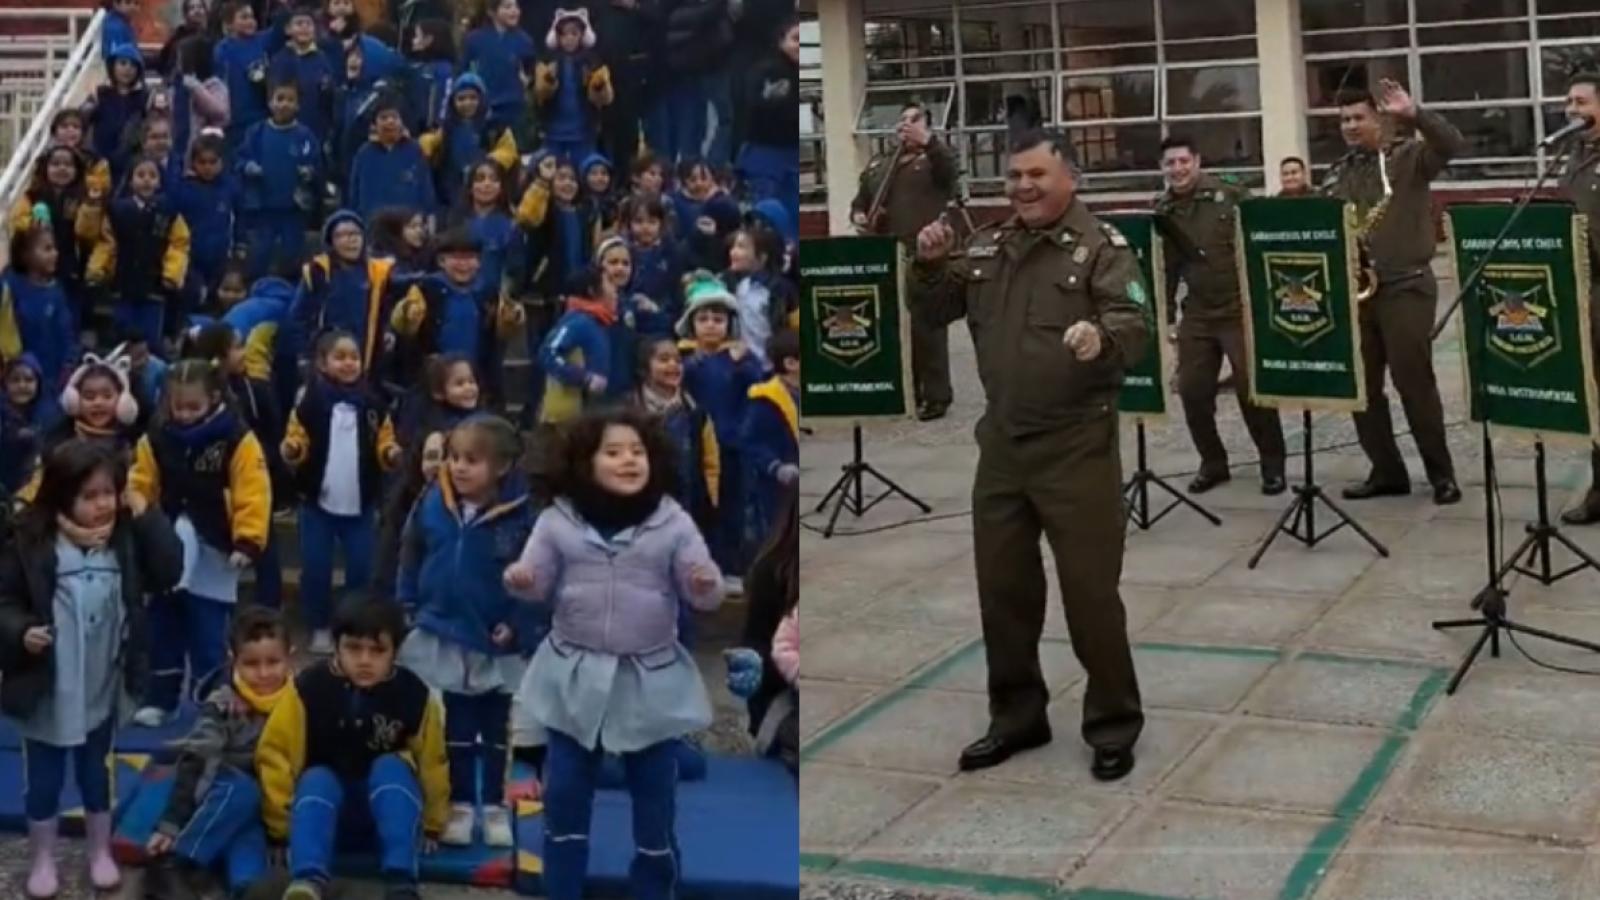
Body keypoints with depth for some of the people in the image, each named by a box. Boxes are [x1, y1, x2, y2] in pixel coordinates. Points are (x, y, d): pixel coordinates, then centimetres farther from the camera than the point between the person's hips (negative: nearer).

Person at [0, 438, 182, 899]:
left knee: (95, 772, 20)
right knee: (43, 778, 13)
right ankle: (42, 860, 32)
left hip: (101, 686, 3)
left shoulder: (125, 538, -5)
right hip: (46, 688, -2)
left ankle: (101, 853, 37)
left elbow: (168, 573, -13)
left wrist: (145, 514, -16)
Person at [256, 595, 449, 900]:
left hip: (388, 811, 0)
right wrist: (283, 825, -7)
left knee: (390, 768, -29)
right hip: (324, 806, 0)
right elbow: (275, 755, -8)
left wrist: (431, 826, 11)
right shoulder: (308, 687, -15)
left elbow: (432, 764, 2)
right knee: (317, 779, -31)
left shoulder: (413, 694, -12)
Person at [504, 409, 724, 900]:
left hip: (652, 682, -1)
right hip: (575, 677, 1)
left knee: (655, 799, 10)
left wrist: (706, 585, -30)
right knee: (564, 793, 9)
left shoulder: (673, 522, -5)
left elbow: (703, 591, -7)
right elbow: (540, 584, -1)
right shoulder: (559, 520, -2)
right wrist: (521, 581, -24)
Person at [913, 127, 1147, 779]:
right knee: (1002, 586, 13)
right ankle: (1015, 715, 28)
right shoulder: (986, 246, 10)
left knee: (1090, 591, 0)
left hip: (1076, 445, -6)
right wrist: (931, 266, -5)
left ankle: (1113, 724, 16)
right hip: (1001, 442, 6)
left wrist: (1103, 337, -40)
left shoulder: (1101, 246, -8)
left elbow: (1136, 325, -18)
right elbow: (938, 313, 14)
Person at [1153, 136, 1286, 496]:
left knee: (1252, 388, -4)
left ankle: (1273, 464, 12)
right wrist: (1164, 312, 8)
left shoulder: (1231, 197, -7)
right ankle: (1212, 462, 21)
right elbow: (1162, 265, 11)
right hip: (1197, 314, 4)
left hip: (1242, 308, -4)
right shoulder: (1161, 211, 3)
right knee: (1192, 391, 2)